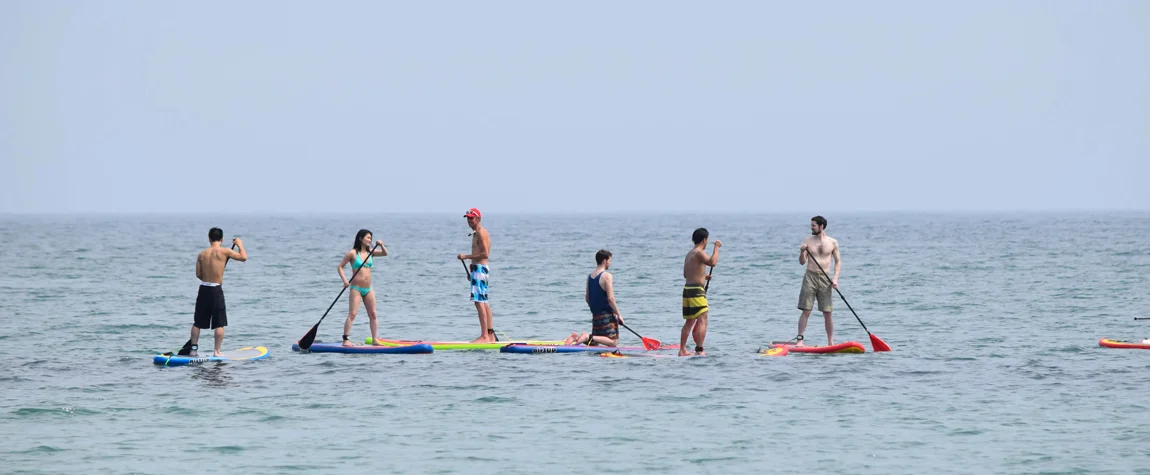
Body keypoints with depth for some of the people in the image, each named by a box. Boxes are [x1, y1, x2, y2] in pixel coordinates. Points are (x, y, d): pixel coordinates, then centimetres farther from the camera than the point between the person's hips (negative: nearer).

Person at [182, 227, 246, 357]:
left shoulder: (202, 254, 3)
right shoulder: (224, 252, -8)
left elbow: (198, 274, 5)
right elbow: (244, 257, -4)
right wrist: (239, 244, 12)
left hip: (203, 289, 4)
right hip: (216, 291, -4)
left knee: (197, 322, 13)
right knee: (219, 323, 3)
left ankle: (193, 348, 15)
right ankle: (217, 351, 1)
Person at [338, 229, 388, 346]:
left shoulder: (370, 252, 9)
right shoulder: (353, 253, -6)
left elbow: (385, 253, 7)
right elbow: (340, 266, -5)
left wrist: (381, 245, -13)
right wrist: (345, 280, -17)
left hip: (368, 289, 6)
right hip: (356, 288, -6)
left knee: (373, 314, 4)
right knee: (352, 314, -11)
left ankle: (375, 339, 8)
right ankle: (345, 340, -13)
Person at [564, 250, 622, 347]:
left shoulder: (590, 276, 10)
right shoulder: (607, 276, -13)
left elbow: (587, 298, 14)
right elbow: (610, 298, -18)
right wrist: (618, 314, -9)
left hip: (595, 314, 8)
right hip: (607, 315, -8)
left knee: (595, 342, 18)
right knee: (613, 343, -5)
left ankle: (577, 337, -7)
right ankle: (589, 337, -21)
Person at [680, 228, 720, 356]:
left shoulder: (689, 254, 18)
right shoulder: (700, 253, -11)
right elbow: (712, 262, -29)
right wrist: (716, 248, -17)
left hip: (687, 289, 9)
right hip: (697, 290, -9)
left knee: (689, 322, 16)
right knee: (702, 321, -10)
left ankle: (682, 350, 18)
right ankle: (699, 350, -17)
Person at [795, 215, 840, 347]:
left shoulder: (832, 242, 4)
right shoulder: (807, 240, 4)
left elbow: (838, 261, 10)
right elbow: (802, 262, 3)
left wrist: (835, 278, -3)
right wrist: (802, 252, -17)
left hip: (825, 279, 1)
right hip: (810, 277, -1)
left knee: (827, 313, 2)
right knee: (806, 311, -6)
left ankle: (831, 342, 9)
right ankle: (799, 339, -4)